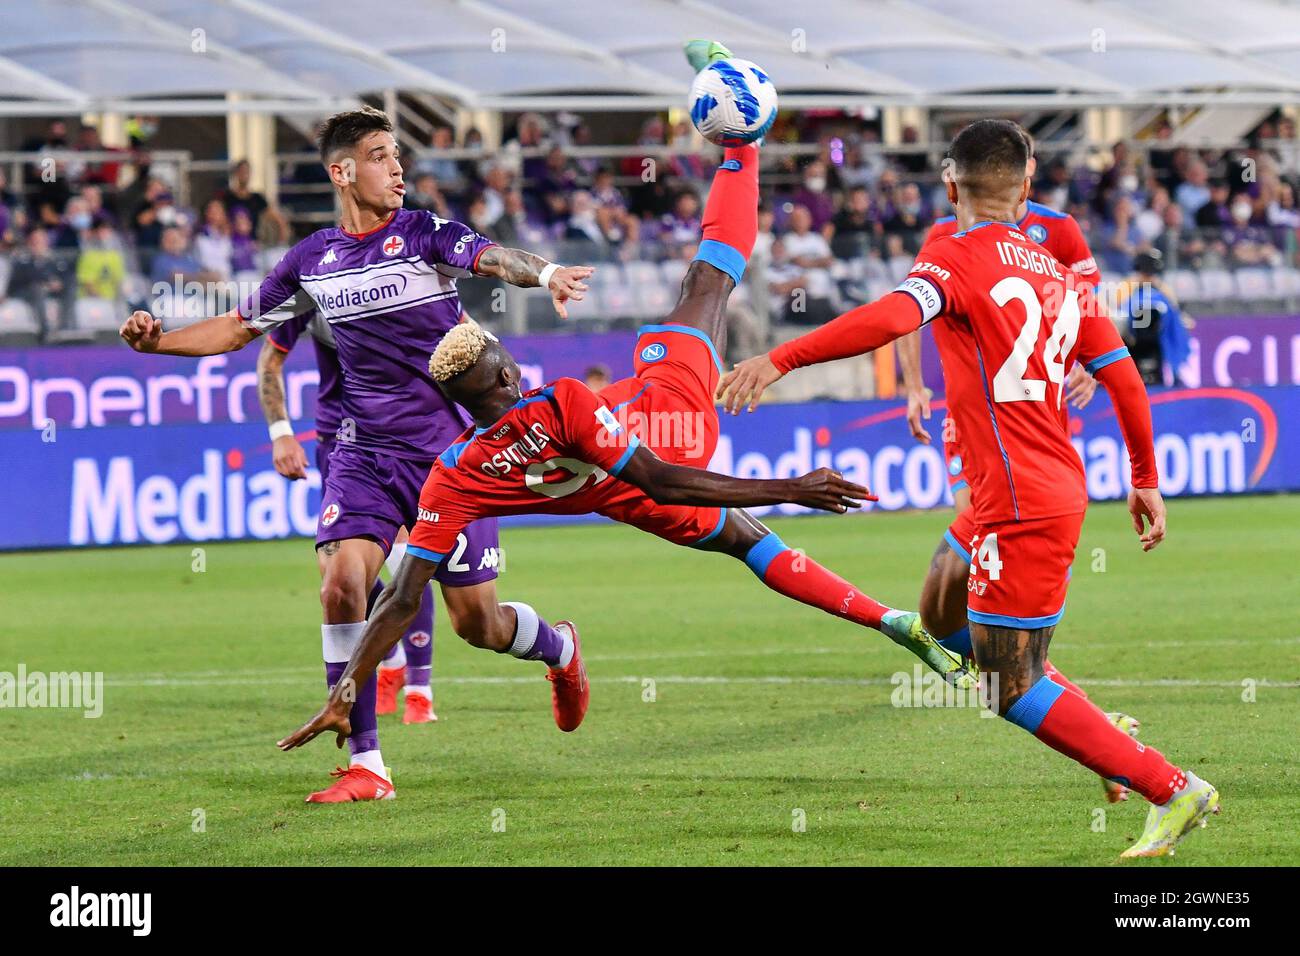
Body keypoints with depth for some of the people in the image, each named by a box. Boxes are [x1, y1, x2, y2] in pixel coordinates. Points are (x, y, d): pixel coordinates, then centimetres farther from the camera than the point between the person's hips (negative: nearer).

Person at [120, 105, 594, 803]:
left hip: (448, 450, -3)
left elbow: (491, 258, -26)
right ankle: (365, 766, -13)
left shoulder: (424, 234, -5)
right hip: (363, 452, 3)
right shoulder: (311, 260, 5)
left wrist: (543, 273, -48)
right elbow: (241, 328, 17)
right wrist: (158, 341, 2)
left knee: (477, 622, 0)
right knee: (341, 582, -19)